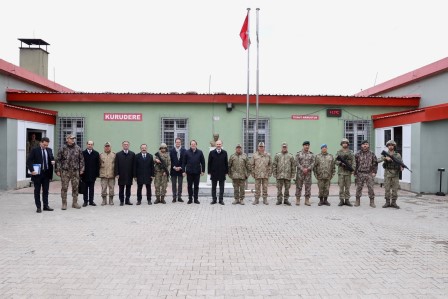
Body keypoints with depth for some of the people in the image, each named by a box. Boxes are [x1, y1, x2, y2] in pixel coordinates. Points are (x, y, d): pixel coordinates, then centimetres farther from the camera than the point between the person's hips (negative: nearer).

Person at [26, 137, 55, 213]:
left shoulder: (49, 150, 8)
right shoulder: (34, 150, -6)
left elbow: (52, 158, 19)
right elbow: (29, 161, -8)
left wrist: (53, 161, -5)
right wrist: (32, 170, -18)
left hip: (46, 173, 4)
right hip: (37, 173, -4)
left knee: (46, 190, 9)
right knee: (37, 191, 4)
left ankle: (46, 206, 17)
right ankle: (38, 207, 9)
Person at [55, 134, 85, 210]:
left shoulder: (78, 148, 6)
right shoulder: (62, 149, -1)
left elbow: (81, 159, 10)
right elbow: (58, 160, 0)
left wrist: (81, 169, 5)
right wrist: (58, 170, -4)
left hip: (75, 171, 2)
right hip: (65, 171, -2)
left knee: (75, 187, 6)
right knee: (64, 188, 1)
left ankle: (75, 203, 16)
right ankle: (64, 204, 10)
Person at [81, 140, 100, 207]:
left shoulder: (96, 153, 5)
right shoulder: (82, 153, 0)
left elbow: (97, 164, 4)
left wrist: (97, 173, -1)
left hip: (92, 174, 1)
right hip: (85, 174, -1)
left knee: (92, 188, 6)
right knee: (85, 188, 6)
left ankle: (91, 201, 13)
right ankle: (85, 201, 13)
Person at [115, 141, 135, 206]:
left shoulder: (132, 154, 5)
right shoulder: (118, 154, 3)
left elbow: (134, 164, 3)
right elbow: (116, 165, 0)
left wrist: (134, 174, -2)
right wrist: (117, 174, -7)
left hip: (129, 174, 1)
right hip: (121, 175, -1)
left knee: (128, 188, 7)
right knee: (121, 188, 4)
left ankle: (128, 200, 16)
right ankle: (121, 201, 12)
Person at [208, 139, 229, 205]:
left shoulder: (224, 153, 3)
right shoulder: (212, 152, 1)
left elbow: (226, 163, 5)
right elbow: (209, 163, 2)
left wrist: (226, 172, 1)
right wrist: (209, 172, -2)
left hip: (222, 173, 0)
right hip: (214, 173, 0)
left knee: (221, 187, 4)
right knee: (213, 187, 7)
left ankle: (221, 200, 11)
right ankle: (214, 199, 15)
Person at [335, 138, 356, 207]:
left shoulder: (351, 152, 8)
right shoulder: (338, 152, 7)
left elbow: (353, 162, 2)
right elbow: (336, 161, 2)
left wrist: (353, 169, -11)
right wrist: (340, 163, -18)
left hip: (348, 172, 1)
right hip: (341, 171, -1)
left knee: (347, 187, 4)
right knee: (341, 187, 0)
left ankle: (347, 200, 11)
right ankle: (341, 200, 5)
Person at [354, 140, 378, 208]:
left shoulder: (371, 154, 5)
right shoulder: (358, 154, 4)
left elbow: (375, 163, 9)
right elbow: (355, 164, 5)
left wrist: (374, 172, 0)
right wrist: (355, 173, 1)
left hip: (369, 174, 0)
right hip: (360, 174, 0)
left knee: (371, 188, -2)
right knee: (359, 188, 5)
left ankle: (372, 202, 6)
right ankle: (357, 201, 15)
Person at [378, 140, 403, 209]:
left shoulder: (398, 155, 7)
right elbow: (378, 161, -9)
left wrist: (401, 167, -20)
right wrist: (385, 158, -24)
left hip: (395, 174, 1)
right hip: (387, 173, -1)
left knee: (395, 189, 1)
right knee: (387, 188, 1)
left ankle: (393, 203, 8)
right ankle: (387, 202, 8)